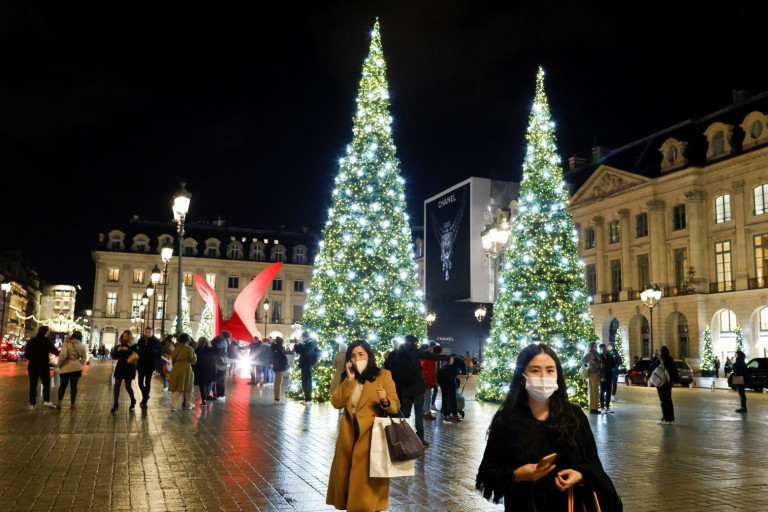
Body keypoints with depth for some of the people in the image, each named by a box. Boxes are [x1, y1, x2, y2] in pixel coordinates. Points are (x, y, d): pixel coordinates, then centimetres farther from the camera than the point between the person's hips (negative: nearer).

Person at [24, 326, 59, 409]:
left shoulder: (31, 341, 4)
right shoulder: (47, 341, -8)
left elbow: (26, 354, 8)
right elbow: (55, 352, -13)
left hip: (32, 366, 4)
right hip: (44, 366, -4)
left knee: (33, 385, 9)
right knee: (46, 384, 5)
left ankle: (32, 404, 7)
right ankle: (46, 401, -10)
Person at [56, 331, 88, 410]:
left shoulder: (66, 343, -5)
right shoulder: (82, 346, 5)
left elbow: (62, 354, -18)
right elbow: (84, 359, 9)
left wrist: (59, 364, -5)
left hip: (65, 368, -2)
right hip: (76, 368, 2)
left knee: (63, 385, 13)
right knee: (74, 386, 10)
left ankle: (59, 402, 7)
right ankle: (72, 404, 12)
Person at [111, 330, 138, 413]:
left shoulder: (133, 346, -4)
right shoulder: (119, 346, 7)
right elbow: (114, 357, 8)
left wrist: (128, 350, -25)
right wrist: (117, 350, -10)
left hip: (129, 368, -4)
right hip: (120, 367, 4)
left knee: (128, 386, 0)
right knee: (117, 385, -1)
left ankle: (133, 401, 24)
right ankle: (116, 404, 7)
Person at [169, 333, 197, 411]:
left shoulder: (176, 348, 5)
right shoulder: (189, 348, -8)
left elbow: (173, 359, 9)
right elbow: (193, 360, -8)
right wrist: (195, 356, 12)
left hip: (176, 369, 3)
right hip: (186, 369, -3)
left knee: (176, 388, 5)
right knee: (187, 387, 10)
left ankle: (174, 405, -5)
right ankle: (188, 404, 21)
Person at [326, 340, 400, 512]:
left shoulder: (383, 375, -4)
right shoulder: (348, 377, 11)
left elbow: (395, 407, -9)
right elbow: (336, 403, -3)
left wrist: (385, 401, -30)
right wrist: (349, 380, -10)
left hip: (370, 435, -5)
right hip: (348, 434, 5)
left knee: (368, 479, -1)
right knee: (346, 476, 11)